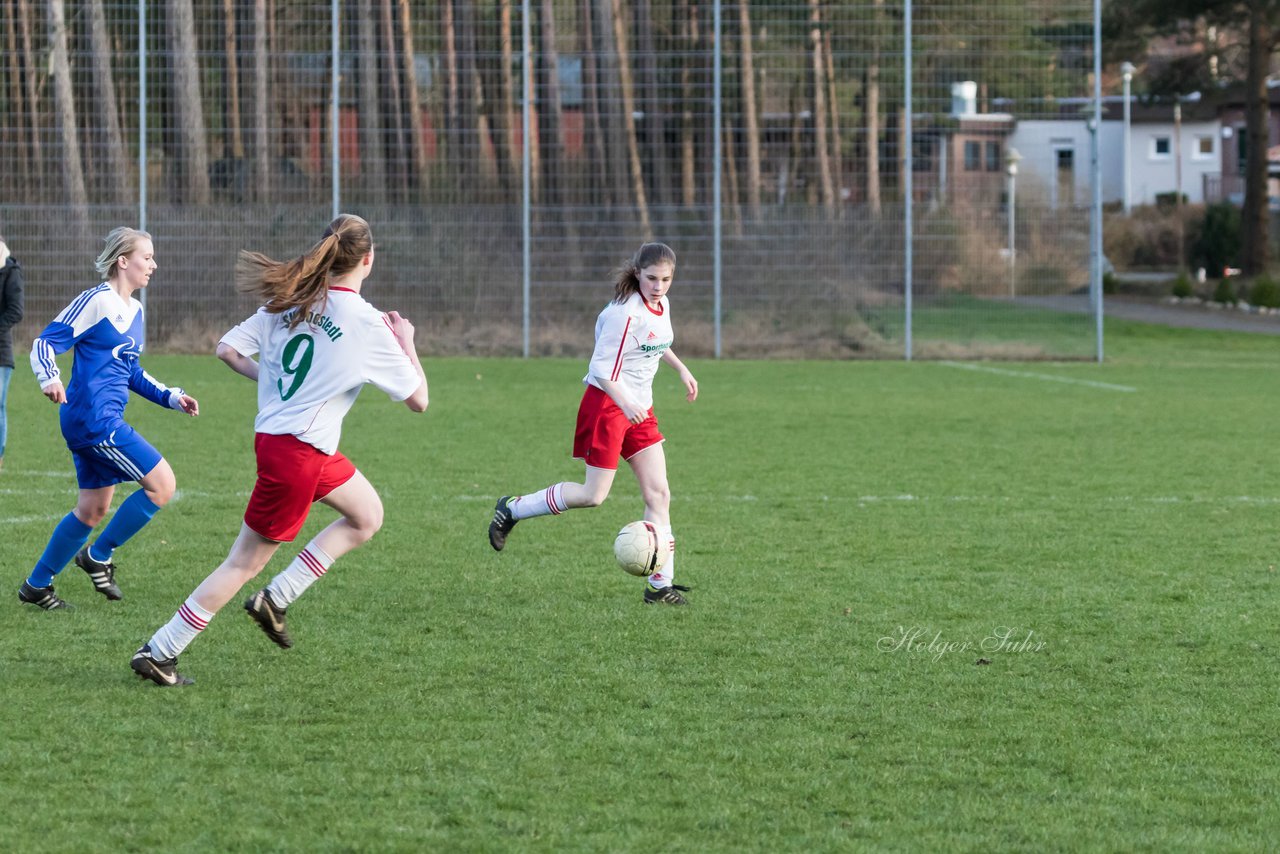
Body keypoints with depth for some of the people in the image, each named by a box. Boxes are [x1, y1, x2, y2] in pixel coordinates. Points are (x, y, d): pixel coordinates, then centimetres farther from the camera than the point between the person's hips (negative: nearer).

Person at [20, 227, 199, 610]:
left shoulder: (134, 310, 16)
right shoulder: (96, 301, -11)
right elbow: (45, 342, -15)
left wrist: (172, 397, 19)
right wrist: (50, 378, -33)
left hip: (106, 420, 10)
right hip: (92, 417, -10)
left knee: (94, 509, 14)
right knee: (162, 484, -10)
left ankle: (36, 585, 22)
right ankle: (98, 556, 3)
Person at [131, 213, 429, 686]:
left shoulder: (291, 302, 1)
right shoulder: (367, 324, -15)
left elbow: (227, 349, 3)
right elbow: (419, 399, -8)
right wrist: (406, 342, 6)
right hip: (297, 454, -8)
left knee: (367, 516, 23)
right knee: (246, 561, 3)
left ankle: (275, 599, 16)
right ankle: (158, 653, 6)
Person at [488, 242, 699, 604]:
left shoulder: (660, 306, 5)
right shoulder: (626, 313, -22)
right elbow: (602, 369, -24)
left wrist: (682, 370, 26)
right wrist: (625, 404, -36)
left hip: (638, 407, 8)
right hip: (606, 402, -8)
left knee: (658, 493, 0)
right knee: (593, 495, -6)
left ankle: (660, 585, 3)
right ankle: (510, 510, 14)